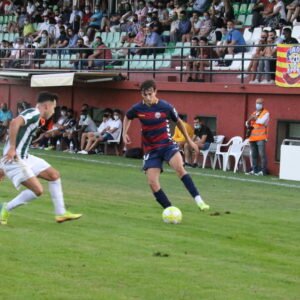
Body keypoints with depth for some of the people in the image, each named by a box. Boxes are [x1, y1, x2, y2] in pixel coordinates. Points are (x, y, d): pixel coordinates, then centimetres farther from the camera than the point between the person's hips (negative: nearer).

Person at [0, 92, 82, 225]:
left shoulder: (35, 115, 17)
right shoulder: (34, 113, -14)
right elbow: (14, 123, -32)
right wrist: (12, 148, -31)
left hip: (24, 157, 10)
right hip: (14, 159, -10)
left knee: (54, 175, 11)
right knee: (37, 190, -16)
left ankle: (61, 213, 17)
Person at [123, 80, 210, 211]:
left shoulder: (166, 107, -11)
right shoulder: (137, 108, -6)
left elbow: (178, 121, 7)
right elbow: (127, 117, 18)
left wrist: (189, 140, 13)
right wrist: (125, 133, 3)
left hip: (167, 144, -3)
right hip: (151, 149, 3)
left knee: (179, 167, -30)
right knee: (152, 182, -11)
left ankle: (198, 200, -33)